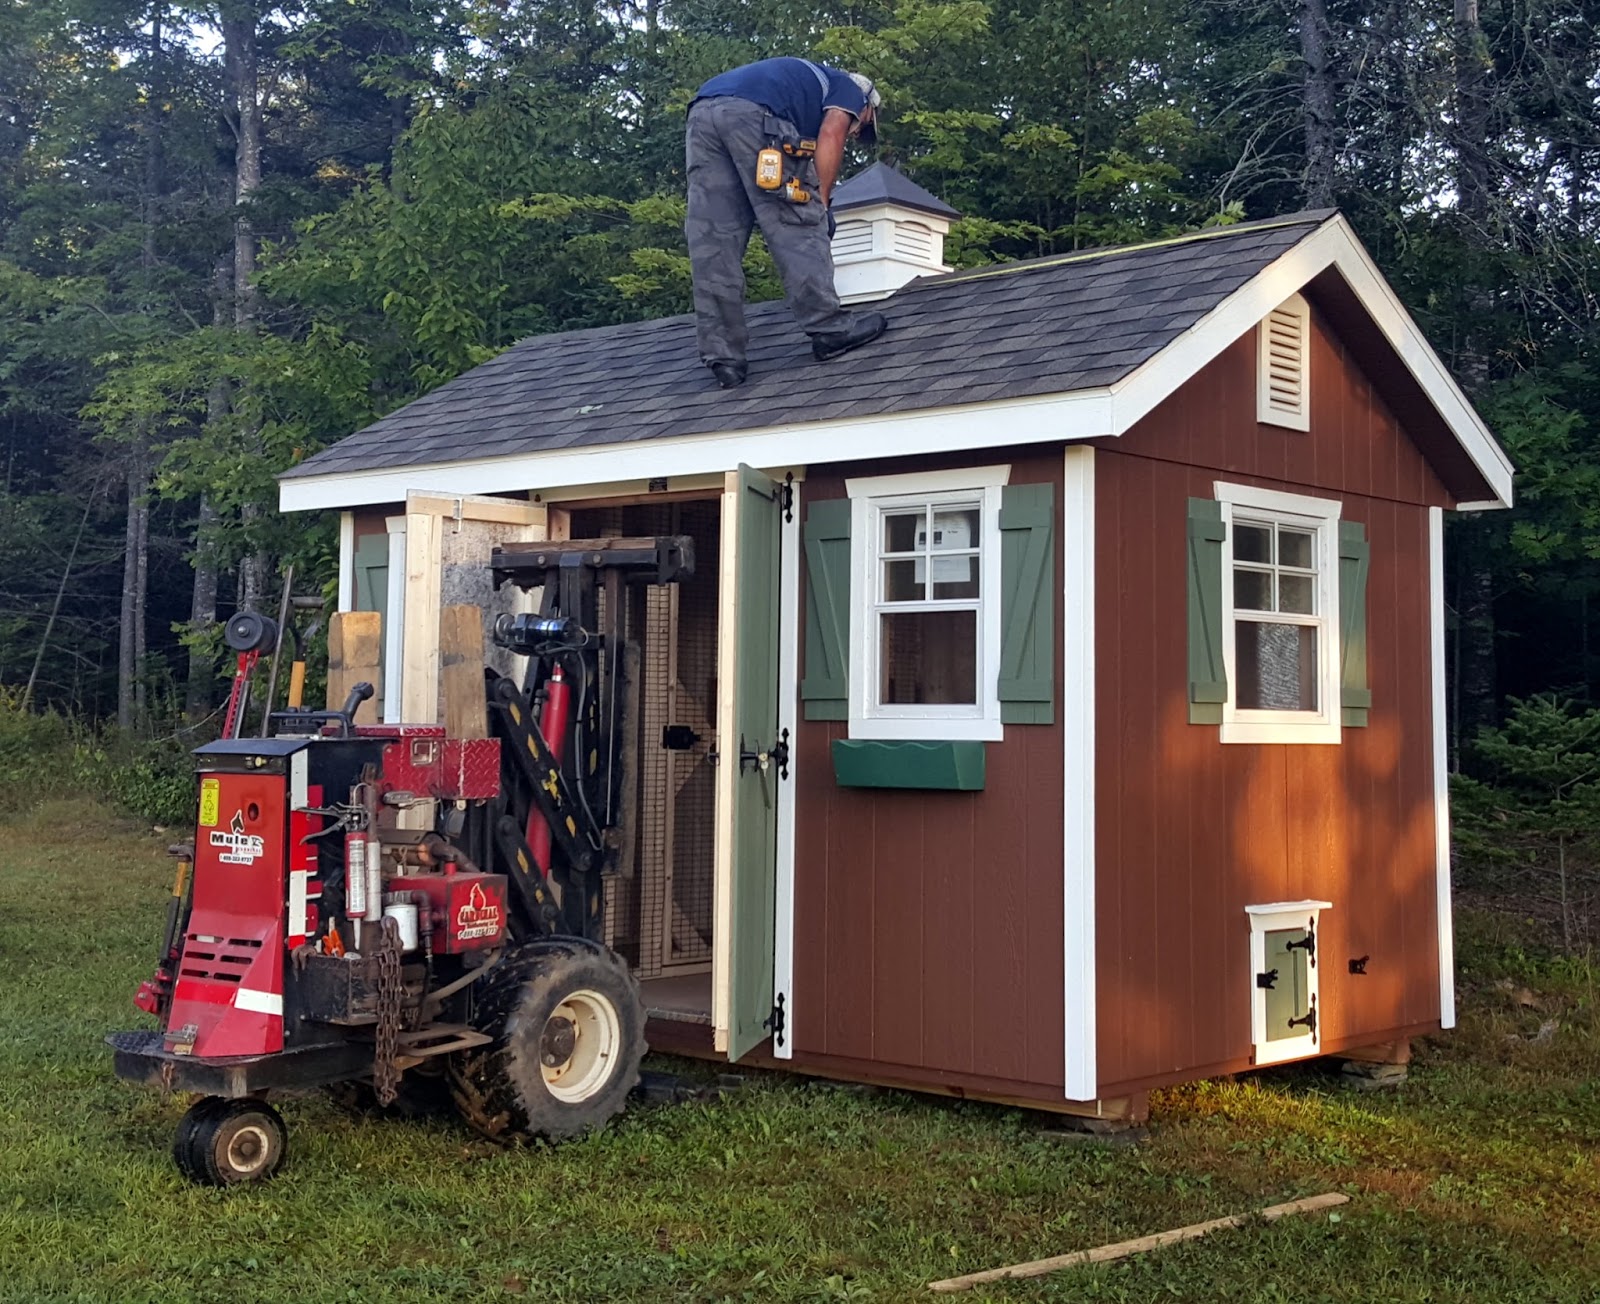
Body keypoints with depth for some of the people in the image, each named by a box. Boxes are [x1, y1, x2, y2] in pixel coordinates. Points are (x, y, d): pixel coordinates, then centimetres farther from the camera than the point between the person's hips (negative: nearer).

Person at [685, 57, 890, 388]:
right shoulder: (849, 88, 24)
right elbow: (830, 136, 3)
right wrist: (821, 204, 4)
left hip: (701, 113, 7)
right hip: (753, 113, -7)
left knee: (712, 242, 3)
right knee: (796, 223, 1)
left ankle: (724, 359, 1)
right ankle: (829, 328, 2)